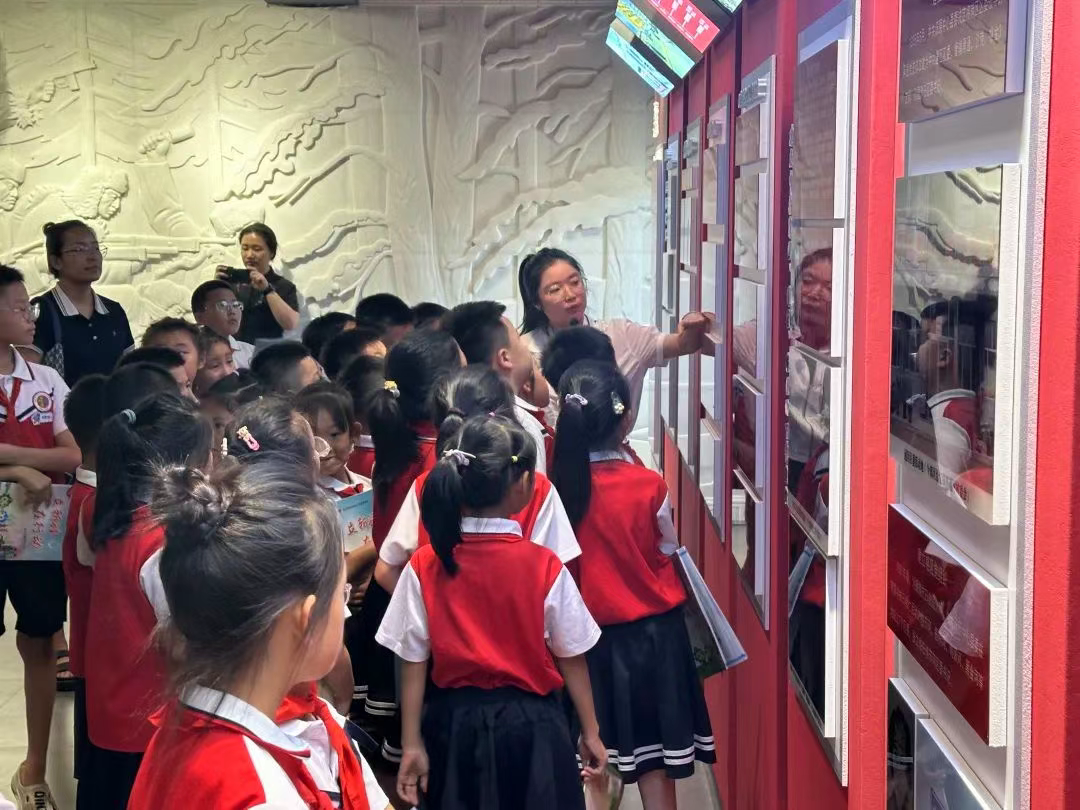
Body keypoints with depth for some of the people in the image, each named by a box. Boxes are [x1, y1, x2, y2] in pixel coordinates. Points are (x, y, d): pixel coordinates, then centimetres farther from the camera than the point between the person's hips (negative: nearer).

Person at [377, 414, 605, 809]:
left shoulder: (425, 566, -8)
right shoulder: (544, 566, -13)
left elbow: (413, 662, -5)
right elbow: (571, 657, -4)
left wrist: (411, 743, 2)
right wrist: (590, 733, 7)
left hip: (455, 723, 2)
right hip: (530, 724, -2)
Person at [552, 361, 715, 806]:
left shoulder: (559, 487, -12)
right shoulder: (649, 485, -16)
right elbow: (669, 547, -1)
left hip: (589, 634, 1)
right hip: (652, 631, -1)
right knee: (655, 761, 11)